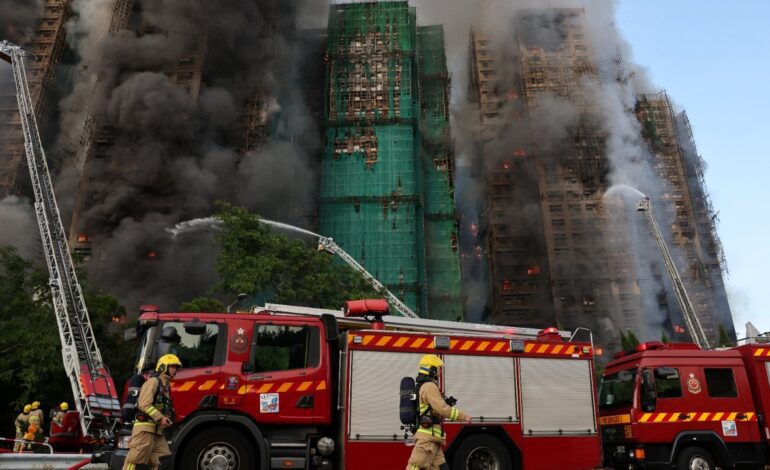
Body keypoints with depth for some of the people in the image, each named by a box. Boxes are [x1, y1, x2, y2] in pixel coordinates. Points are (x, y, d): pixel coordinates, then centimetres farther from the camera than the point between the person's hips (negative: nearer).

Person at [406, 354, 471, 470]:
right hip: (428, 436, -10)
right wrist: (463, 417, -12)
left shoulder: (422, 386, 19)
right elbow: (442, 409, -20)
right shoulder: (430, 386, -13)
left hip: (431, 438, 10)